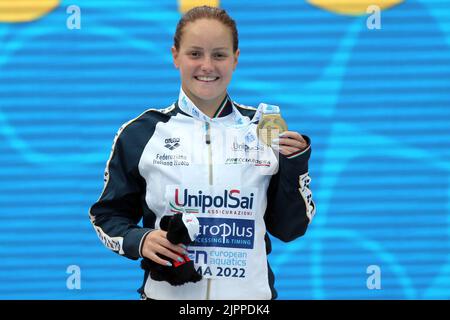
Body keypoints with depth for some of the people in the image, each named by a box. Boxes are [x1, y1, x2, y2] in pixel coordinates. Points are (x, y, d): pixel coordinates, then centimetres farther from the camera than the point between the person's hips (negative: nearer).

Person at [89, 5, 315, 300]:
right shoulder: (142, 132, -1)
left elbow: (288, 230, 5)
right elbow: (107, 216, 5)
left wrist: (295, 170, -10)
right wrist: (138, 241, -14)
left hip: (249, 296, 1)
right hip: (168, 294, -1)